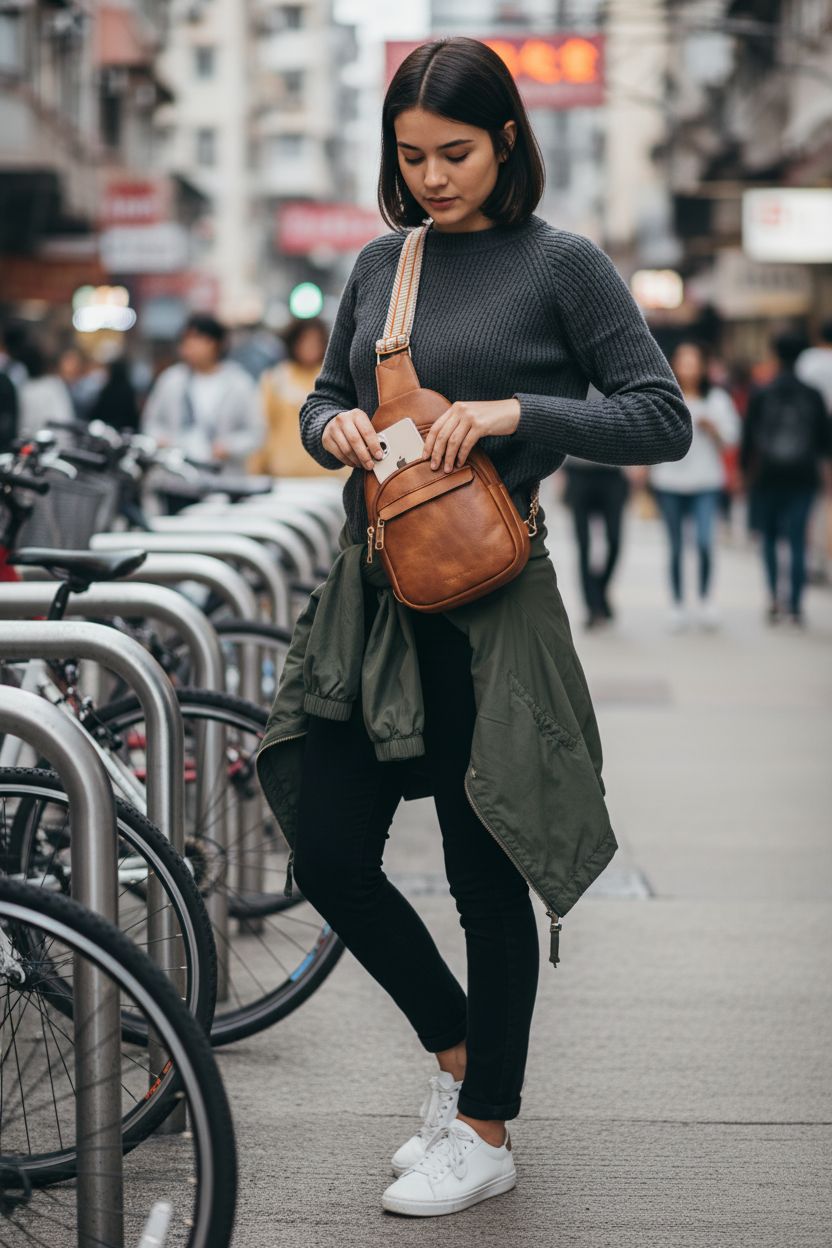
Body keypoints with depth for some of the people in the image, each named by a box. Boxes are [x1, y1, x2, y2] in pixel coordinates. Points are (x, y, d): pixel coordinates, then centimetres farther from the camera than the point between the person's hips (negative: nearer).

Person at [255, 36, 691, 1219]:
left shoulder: (562, 265, -5)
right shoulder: (380, 262, 10)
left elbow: (663, 418, -8)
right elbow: (324, 395, 20)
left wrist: (513, 414, -19)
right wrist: (336, 427, -3)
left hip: (487, 609, -6)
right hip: (368, 592, 6)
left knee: (486, 877, 4)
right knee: (328, 858, 6)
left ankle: (486, 1133, 20)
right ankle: (457, 1050, 30)